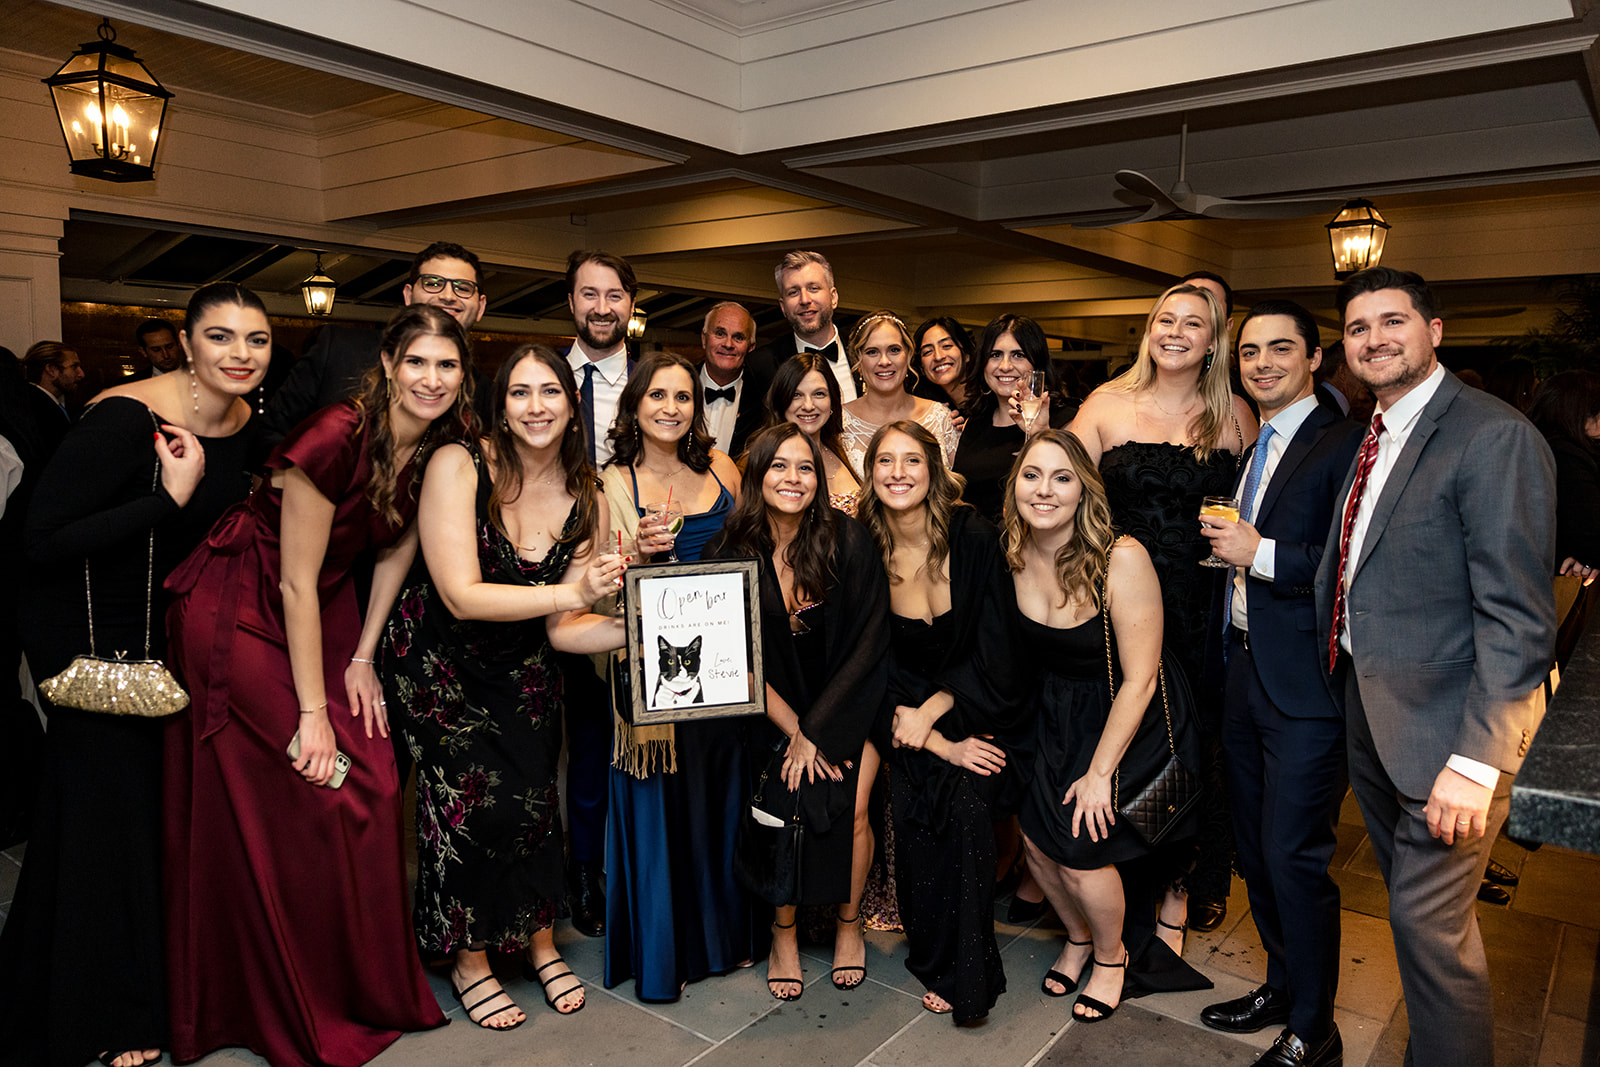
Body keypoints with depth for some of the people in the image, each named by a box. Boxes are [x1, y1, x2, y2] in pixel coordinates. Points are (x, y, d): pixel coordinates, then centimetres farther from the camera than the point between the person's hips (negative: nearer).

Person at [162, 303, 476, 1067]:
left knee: (372, 787, 2)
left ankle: (368, 985, 23)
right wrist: (311, 712, -17)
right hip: (240, 612, -6)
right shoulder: (338, 437, -27)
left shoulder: (442, 448, -6)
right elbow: (296, 582, -22)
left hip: (324, 611, 6)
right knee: (311, 797, -3)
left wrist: (362, 658, 0)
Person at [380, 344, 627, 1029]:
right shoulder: (457, 466, -17)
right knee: (474, 796, -13)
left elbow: (562, 627, -6)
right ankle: (468, 961, 12)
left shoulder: (584, 496, -5)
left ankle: (540, 942, 21)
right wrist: (570, 593, -34)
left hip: (521, 671, 3)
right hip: (438, 664, -3)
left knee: (534, 796, -6)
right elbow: (461, 596, -25)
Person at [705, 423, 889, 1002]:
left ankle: (849, 923, 12)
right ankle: (783, 935, 6)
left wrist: (816, 730, -12)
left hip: (848, 704, 0)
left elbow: (870, 642, -10)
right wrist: (794, 732, -11)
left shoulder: (848, 540, -12)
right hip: (773, 710, 1)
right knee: (791, 800, -18)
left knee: (849, 807, -16)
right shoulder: (730, 553, -8)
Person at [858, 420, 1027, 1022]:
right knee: (913, 823, -14)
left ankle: (968, 976, -2)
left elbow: (995, 654, -8)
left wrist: (929, 712, -13)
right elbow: (876, 668, -4)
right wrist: (942, 745, -11)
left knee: (966, 805, -21)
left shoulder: (975, 538, -11)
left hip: (980, 713, -2)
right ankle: (935, 964, 9)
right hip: (909, 722, 2)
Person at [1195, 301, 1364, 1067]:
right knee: (1255, 849, 18)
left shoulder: (1344, 444, -12)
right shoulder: (1250, 450, 15)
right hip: (1245, 675, 8)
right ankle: (1283, 984, 38)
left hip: (1305, 687, -8)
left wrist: (1261, 554, -20)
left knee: (1294, 857, 0)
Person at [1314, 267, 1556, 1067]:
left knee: (1430, 921, 1)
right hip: (1369, 711, 8)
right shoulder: (1371, 436, 10)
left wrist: (1478, 761, -25)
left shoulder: (1494, 436, -17)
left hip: (1443, 722, -8)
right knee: (1412, 903, 23)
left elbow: (1517, 618, -22)